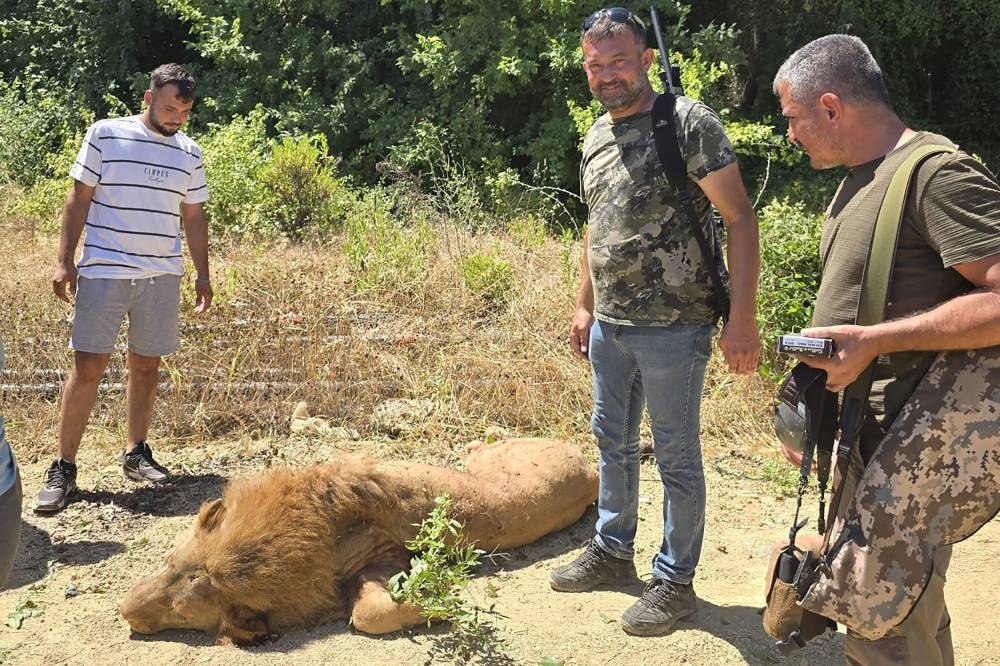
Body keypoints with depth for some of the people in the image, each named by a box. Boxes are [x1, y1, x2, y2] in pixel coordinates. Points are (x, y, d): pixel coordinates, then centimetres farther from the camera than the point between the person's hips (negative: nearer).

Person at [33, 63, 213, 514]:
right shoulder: (105, 135, 0)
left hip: (163, 276, 3)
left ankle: (136, 454, 22)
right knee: (87, 366, -5)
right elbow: (79, 198, 1)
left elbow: (194, 218, 15)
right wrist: (65, 261, -4)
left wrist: (203, 275, 12)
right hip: (104, 272, -3)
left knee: (146, 365, 8)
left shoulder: (190, 154, 9)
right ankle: (63, 468, 3)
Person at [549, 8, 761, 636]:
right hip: (608, 326, 7)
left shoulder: (688, 121, -12)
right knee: (613, 443, 19)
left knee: (677, 458, 5)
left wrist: (742, 318, -19)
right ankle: (613, 550, 37)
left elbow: (740, 218, -14)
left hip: (671, 329, -7)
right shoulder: (597, 136, 11)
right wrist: (585, 305, 21)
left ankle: (676, 580, 21)